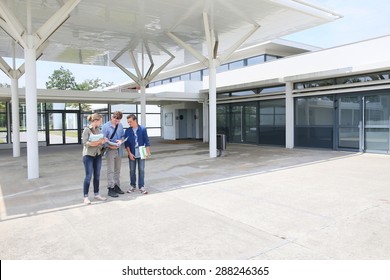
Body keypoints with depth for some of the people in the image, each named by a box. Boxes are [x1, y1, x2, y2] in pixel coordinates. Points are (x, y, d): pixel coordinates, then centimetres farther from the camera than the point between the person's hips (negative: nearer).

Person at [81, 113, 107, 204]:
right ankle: (86, 197, 6)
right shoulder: (87, 130, -10)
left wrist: (103, 141, -6)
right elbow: (85, 143, -15)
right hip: (88, 155, -6)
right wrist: (94, 142, -24)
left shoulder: (98, 129, 8)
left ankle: (96, 194, 22)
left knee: (97, 175, 11)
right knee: (88, 176, -3)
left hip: (98, 155, 6)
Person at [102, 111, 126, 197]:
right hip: (110, 150, -5)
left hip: (119, 150, 5)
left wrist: (121, 140, -9)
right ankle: (110, 189, 4)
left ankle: (117, 186, 24)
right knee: (110, 170, -3)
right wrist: (110, 146, -23)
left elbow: (123, 135, 13)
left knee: (117, 170, 13)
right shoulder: (106, 126, -7)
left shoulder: (120, 125, 7)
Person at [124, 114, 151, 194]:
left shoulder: (143, 129, -4)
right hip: (132, 154, 2)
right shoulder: (127, 131, 1)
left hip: (141, 154, -1)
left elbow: (146, 141, -2)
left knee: (141, 170, 2)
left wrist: (148, 152, -5)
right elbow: (126, 143, 2)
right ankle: (133, 186, 23)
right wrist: (129, 153, -7)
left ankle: (141, 187, 11)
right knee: (132, 170, 9)